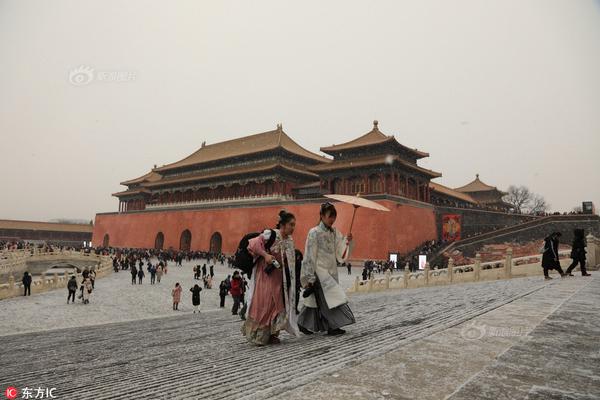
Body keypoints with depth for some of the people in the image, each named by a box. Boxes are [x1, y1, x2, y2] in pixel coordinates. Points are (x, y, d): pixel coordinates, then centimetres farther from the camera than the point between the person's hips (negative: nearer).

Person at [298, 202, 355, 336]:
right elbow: (310, 256, -11)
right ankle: (332, 326, -1)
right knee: (330, 298, -11)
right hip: (319, 271, -6)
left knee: (318, 300, 11)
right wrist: (310, 278, -12)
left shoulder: (335, 233, 7)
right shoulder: (314, 232, -11)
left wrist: (347, 241, -18)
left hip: (331, 271, 6)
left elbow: (341, 253, 0)